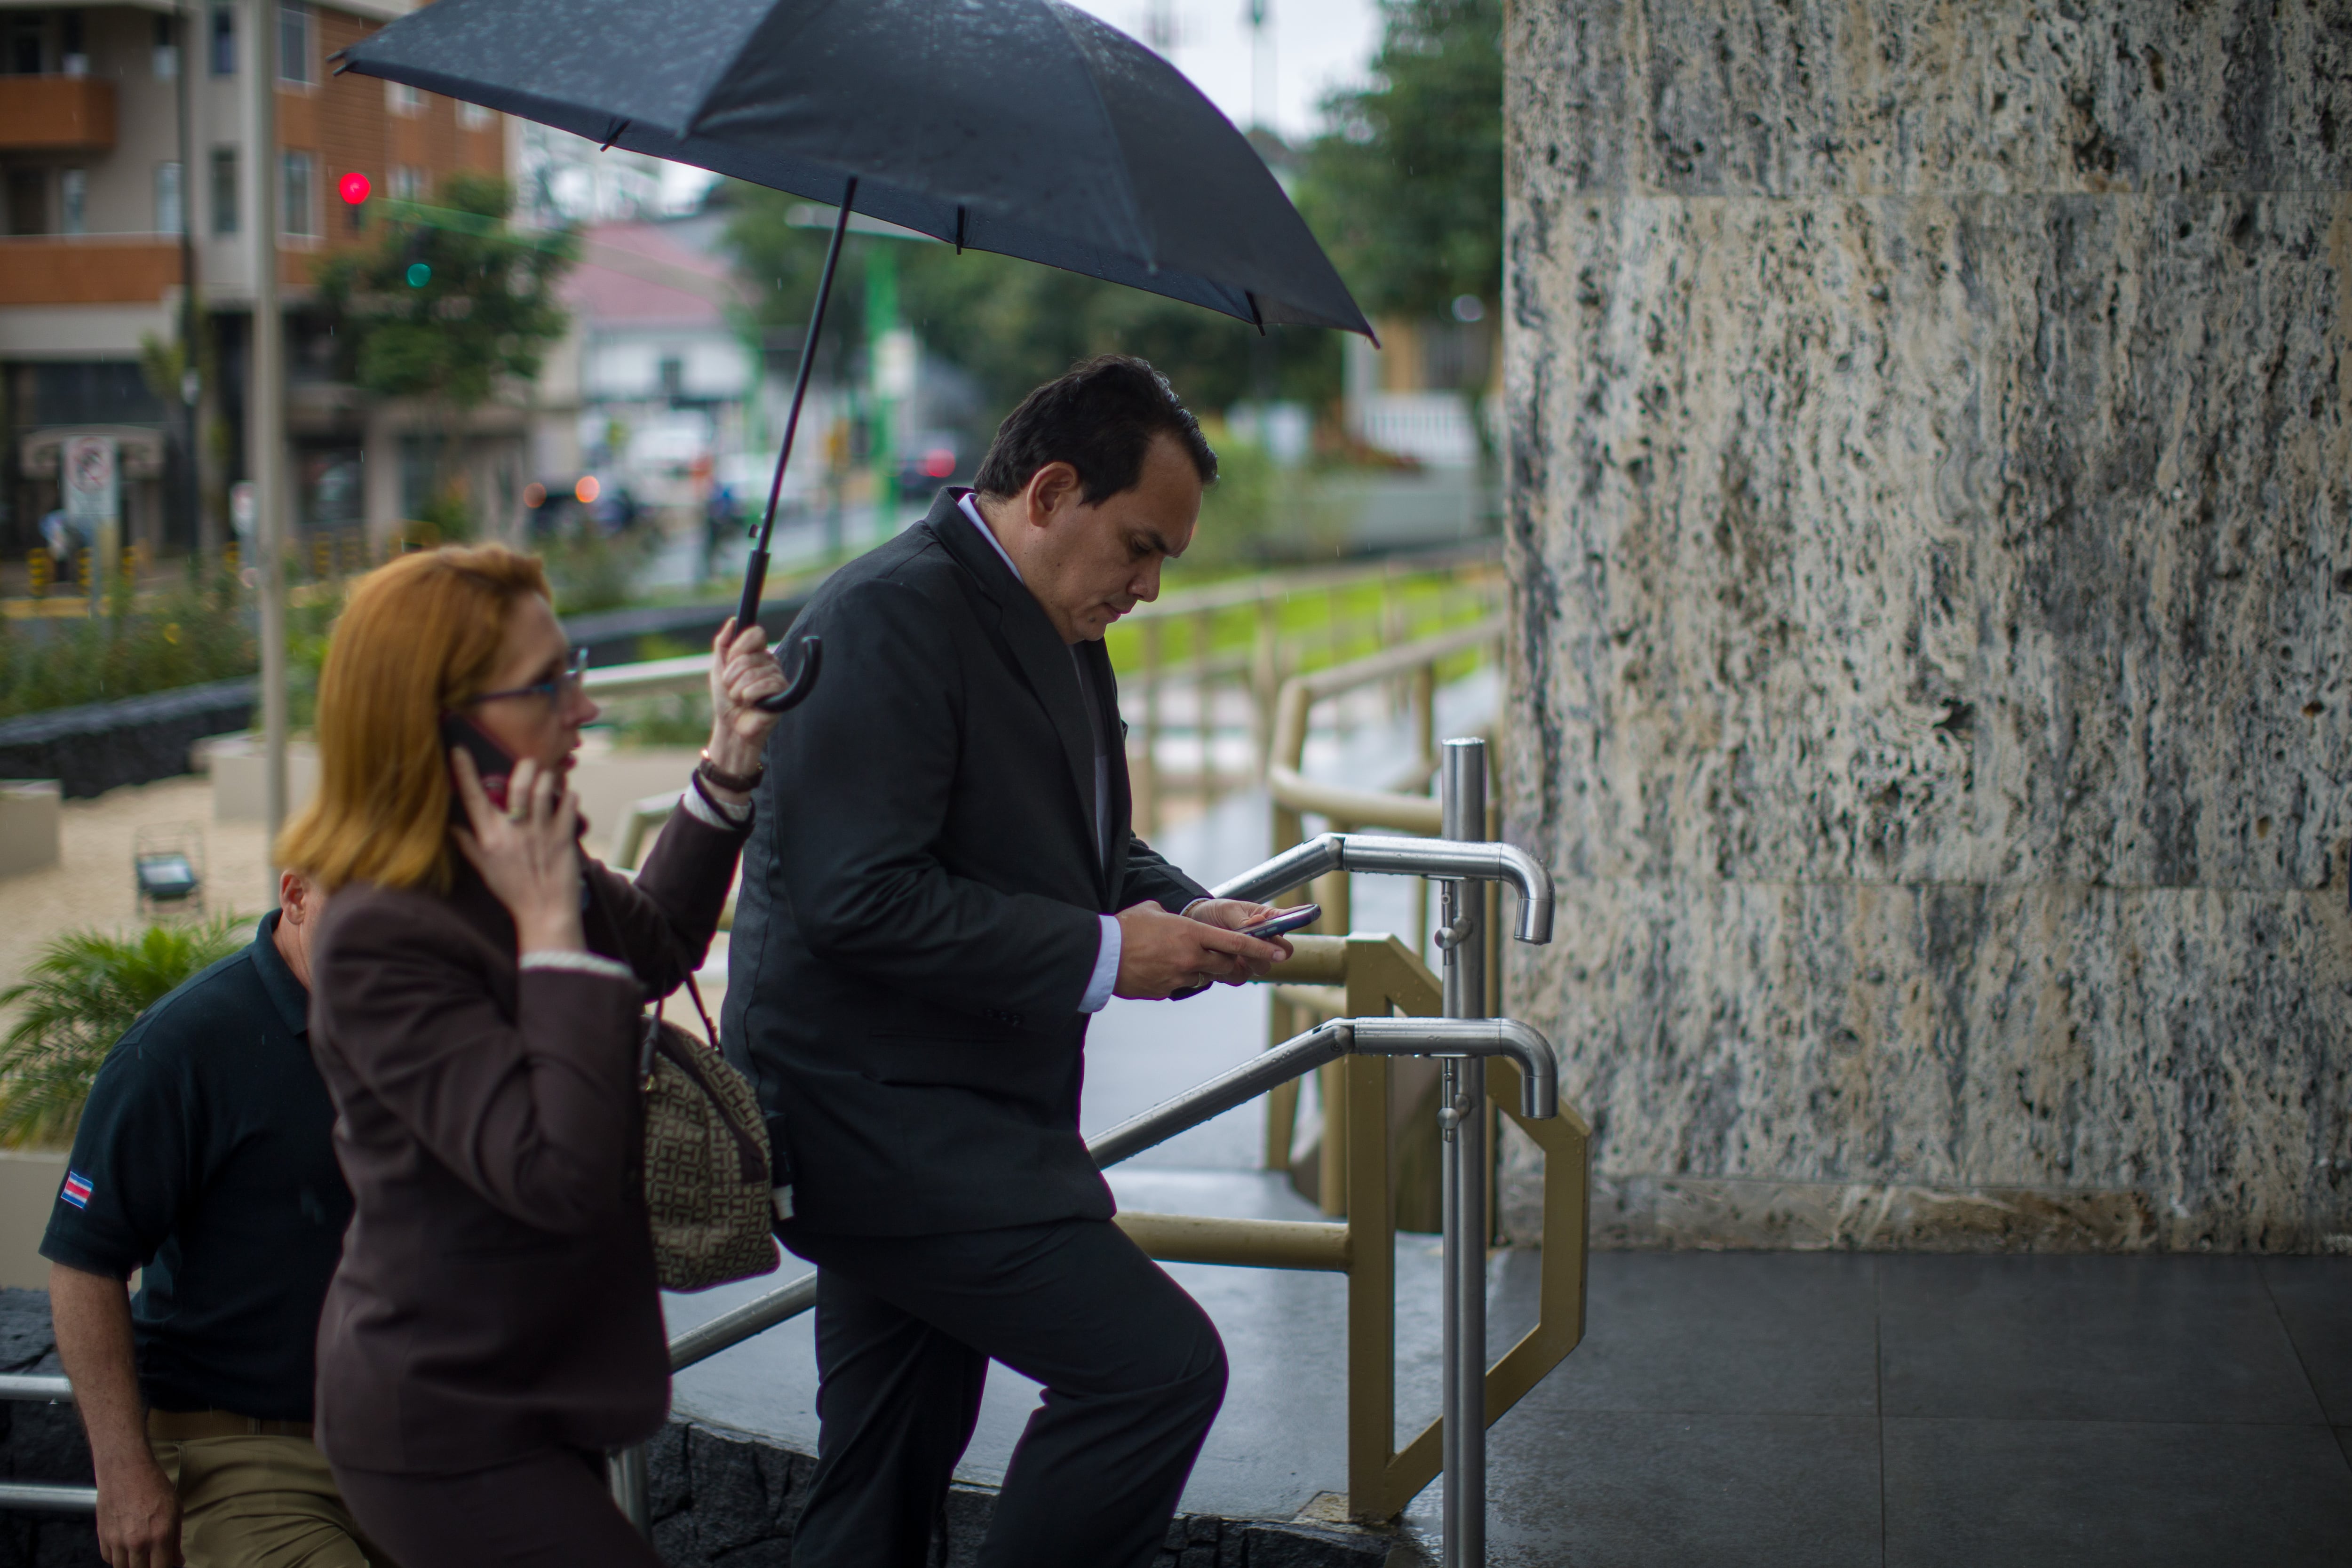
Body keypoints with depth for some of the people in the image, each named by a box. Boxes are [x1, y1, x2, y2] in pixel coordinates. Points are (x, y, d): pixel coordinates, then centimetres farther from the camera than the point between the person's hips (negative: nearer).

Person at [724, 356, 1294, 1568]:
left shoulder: (1057, 628, 13)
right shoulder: (889, 616, -18)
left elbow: (1086, 848, 25)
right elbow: (858, 897, -26)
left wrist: (1190, 917, 3)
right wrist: (1102, 953, -21)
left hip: (924, 1117, 10)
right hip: (881, 1117, -10)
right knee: (1159, 1364, -15)